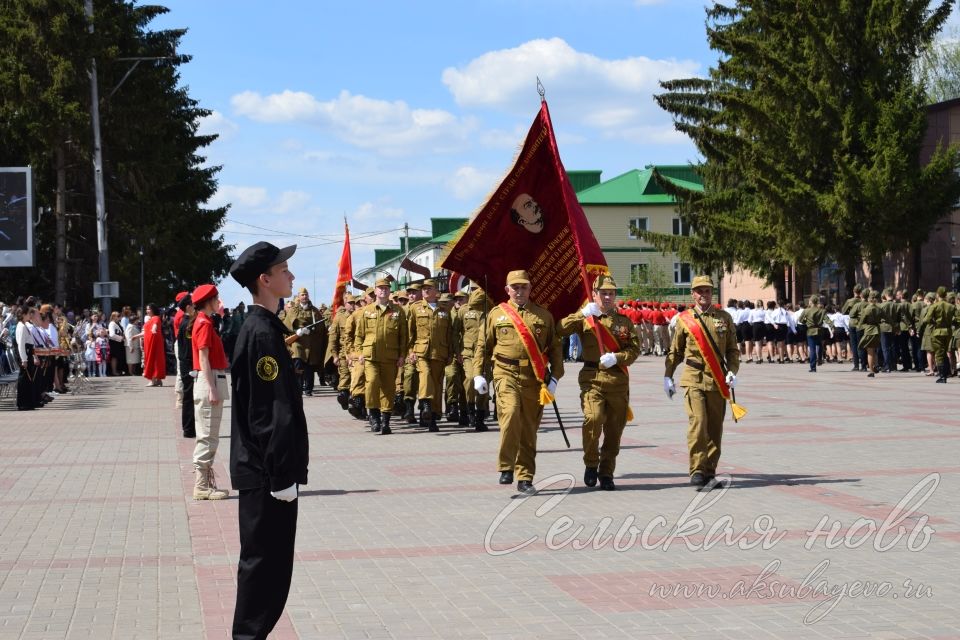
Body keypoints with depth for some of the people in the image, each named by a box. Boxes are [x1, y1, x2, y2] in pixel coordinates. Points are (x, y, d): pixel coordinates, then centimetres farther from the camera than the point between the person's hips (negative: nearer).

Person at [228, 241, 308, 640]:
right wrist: (282, 476, -20)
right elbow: (270, 414, -22)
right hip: (267, 473, -10)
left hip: (264, 470, 10)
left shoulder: (260, 327, 13)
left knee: (268, 560, 16)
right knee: (264, 562, -3)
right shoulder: (262, 333, -18)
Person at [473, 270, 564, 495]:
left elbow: (555, 348, 13)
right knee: (510, 413, -26)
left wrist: (555, 377, 3)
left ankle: (525, 478, 14)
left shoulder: (543, 315, 12)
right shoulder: (496, 314, 10)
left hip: (534, 379, 2)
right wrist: (478, 374, 4)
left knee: (529, 430, 4)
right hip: (506, 375, -2)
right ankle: (506, 468, -15)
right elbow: (482, 346, 13)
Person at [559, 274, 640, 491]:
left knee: (614, 429, 4)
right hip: (592, 378, -3)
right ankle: (591, 464, -3)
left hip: (618, 380, 3)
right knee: (593, 418, -23)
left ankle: (606, 473, 17)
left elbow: (634, 349, 6)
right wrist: (583, 314, -19)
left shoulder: (624, 321, 14)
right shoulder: (585, 319, 7)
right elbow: (562, 330, -9)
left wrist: (616, 358, -12)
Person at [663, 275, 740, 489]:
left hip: (718, 381, 2)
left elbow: (733, 349, 12)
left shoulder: (724, 318, 10)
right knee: (698, 422, -16)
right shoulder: (684, 319, 6)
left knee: (715, 427, 4)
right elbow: (675, 351, 13)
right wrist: (667, 376, 9)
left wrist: (732, 371, -3)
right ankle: (697, 470, -13)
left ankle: (709, 471, 13)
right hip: (694, 379, -2)